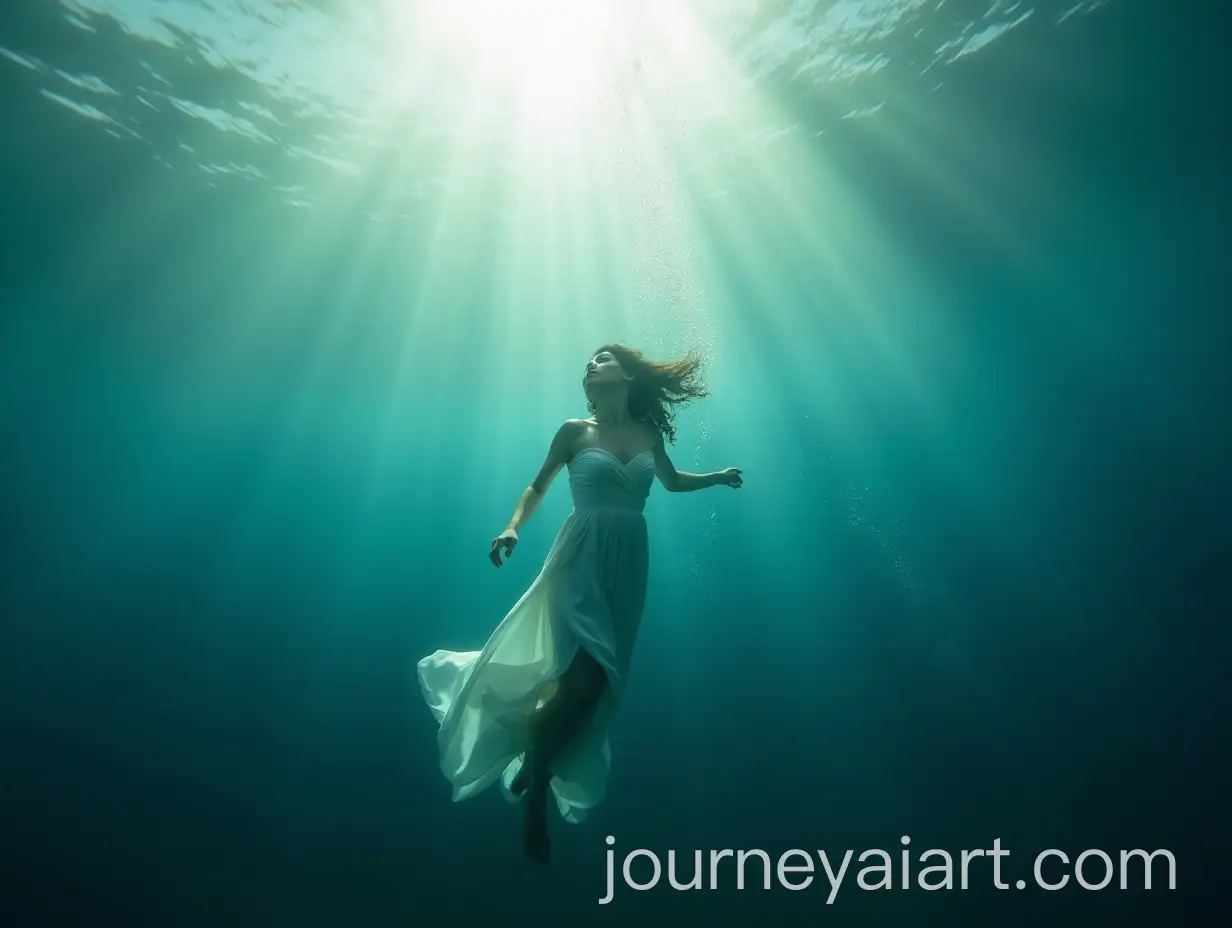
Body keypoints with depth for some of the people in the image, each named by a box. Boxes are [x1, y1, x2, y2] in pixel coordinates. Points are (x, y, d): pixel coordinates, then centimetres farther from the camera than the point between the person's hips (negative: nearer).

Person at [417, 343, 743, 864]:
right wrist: (513, 527, -10)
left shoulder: (649, 433, 9)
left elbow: (671, 481, 27)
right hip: (582, 559, -3)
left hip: (627, 564, 4)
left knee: (601, 683, 3)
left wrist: (717, 477, 21)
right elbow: (538, 485, 5)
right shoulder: (574, 431, 1)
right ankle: (531, 787, 15)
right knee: (582, 677, -12)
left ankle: (535, 781, 26)